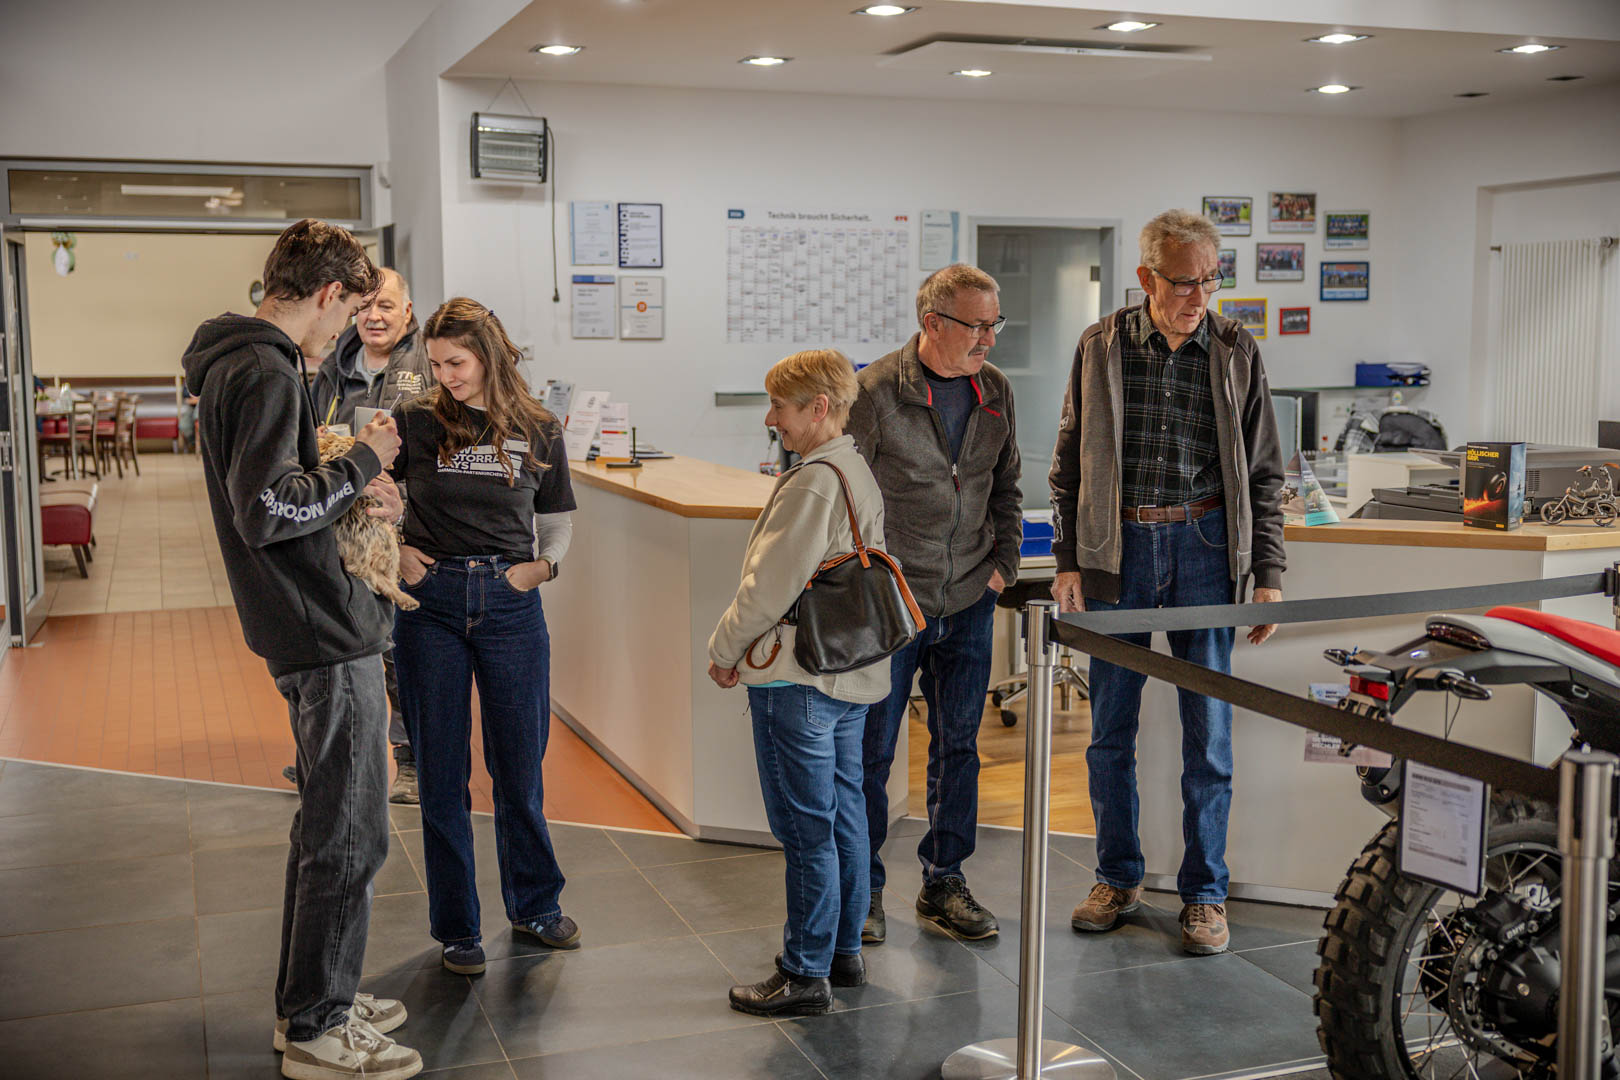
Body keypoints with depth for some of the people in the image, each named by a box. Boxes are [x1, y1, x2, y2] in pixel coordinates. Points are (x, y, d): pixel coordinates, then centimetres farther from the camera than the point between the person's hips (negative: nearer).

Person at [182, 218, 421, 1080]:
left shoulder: (237, 364, 14)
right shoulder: (265, 373, -18)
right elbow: (268, 512, -27)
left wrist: (352, 494, 10)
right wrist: (360, 463, -14)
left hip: (307, 629, 11)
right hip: (327, 636, -11)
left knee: (326, 823, 20)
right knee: (349, 838, -1)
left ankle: (309, 1002, 31)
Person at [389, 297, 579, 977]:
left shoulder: (538, 431, 4)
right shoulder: (416, 422, 1)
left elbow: (558, 522, 13)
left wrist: (544, 565, -4)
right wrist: (395, 550, -5)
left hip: (511, 604, 1)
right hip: (431, 602, 0)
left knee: (520, 765, 9)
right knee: (441, 771, 5)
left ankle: (534, 905, 29)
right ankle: (456, 927, 19)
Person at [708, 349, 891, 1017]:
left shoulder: (811, 483, -19)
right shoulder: (860, 474, 10)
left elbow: (771, 583, -19)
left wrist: (725, 649, -4)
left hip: (797, 680, -9)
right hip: (853, 675, 9)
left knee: (806, 830, -2)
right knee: (844, 816, 16)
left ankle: (806, 975, 7)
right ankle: (844, 951, 28)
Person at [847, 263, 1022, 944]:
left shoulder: (994, 391, 6)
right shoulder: (876, 392, -12)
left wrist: (1005, 562, 7)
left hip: (968, 606, 5)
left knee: (958, 746, 12)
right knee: (871, 751, 5)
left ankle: (944, 881, 27)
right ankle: (862, 889, 20)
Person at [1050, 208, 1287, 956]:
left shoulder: (1236, 352, 1)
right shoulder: (1101, 348, 0)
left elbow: (1263, 473, 5)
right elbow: (1069, 465, 5)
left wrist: (1268, 577, 1)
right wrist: (1067, 562, 0)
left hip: (1204, 547, 0)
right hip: (1117, 547, 1)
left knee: (1208, 732, 4)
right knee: (1109, 727, 8)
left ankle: (1204, 893, 18)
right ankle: (1118, 878, 25)